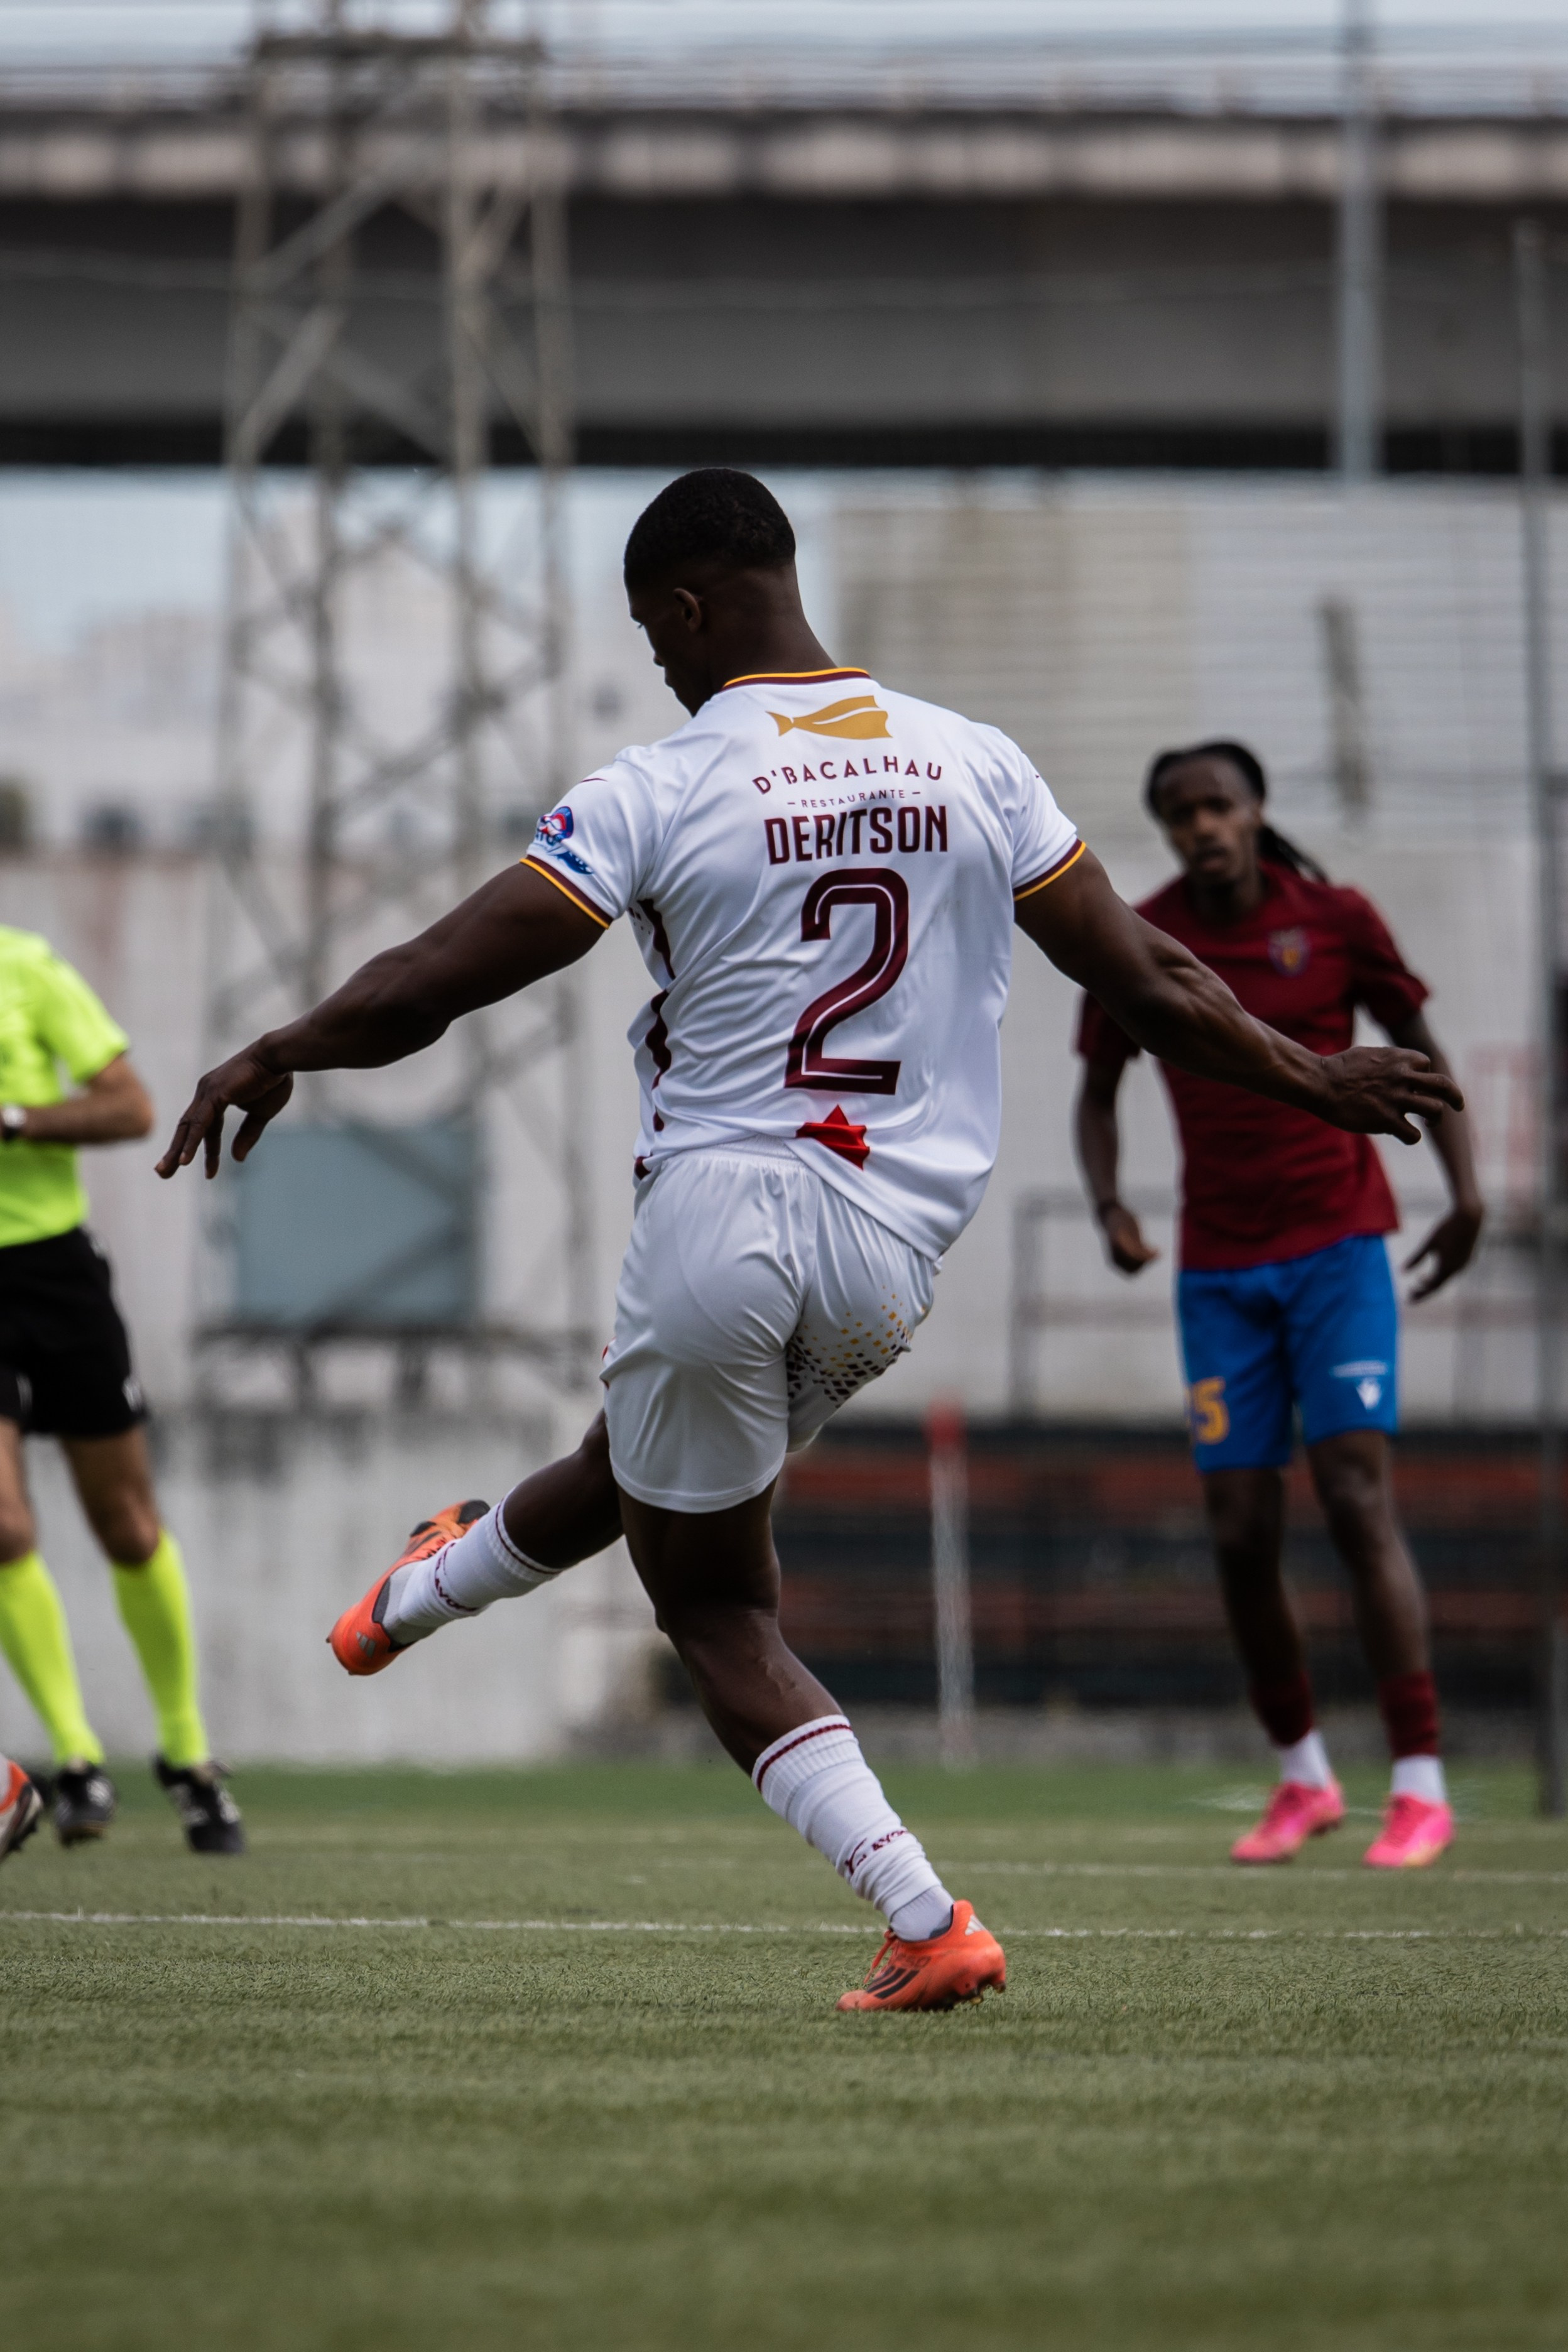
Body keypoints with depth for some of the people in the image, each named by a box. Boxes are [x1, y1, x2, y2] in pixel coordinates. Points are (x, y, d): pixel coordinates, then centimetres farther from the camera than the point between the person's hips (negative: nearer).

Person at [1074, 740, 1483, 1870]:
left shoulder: (1333, 920, -3)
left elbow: (1420, 1050, 7)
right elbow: (1098, 1090, 12)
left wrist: (1466, 1193, -4)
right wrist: (1109, 1205, -6)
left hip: (1337, 1247, -3)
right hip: (1219, 1269, 3)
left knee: (1358, 1496, -14)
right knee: (1241, 1534, 0)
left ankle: (1421, 1786, -13)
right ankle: (1303, 1777, 18)